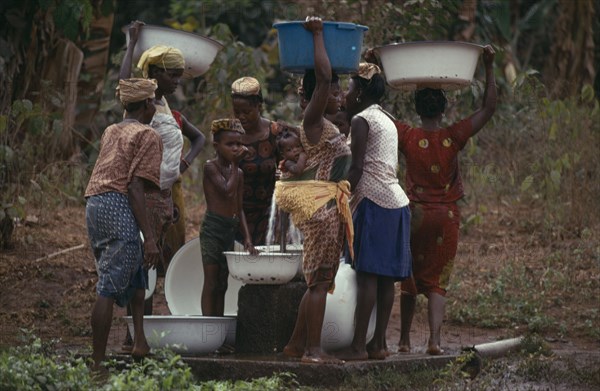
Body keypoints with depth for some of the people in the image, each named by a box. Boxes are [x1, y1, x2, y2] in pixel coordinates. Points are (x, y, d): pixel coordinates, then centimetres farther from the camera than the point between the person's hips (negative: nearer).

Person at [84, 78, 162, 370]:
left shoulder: (110, 132, 22)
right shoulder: (147, 135, -1)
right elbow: (135, 187, -12)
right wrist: (149, 237, -16)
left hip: (94, 205, 8)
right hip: (119, 207, -8)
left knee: (136, 274, 22)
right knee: (109, 288, -9)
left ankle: (140, 341, 13)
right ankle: (97, 361, -12)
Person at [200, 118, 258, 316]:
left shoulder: (238, 173, 14)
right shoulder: (211, 167, -7)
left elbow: (239, 209, 15)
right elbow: (227, 191, -22)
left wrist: (247, 237, 5)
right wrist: (235, 164, -11)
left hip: (230, 230, 7)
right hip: (212, 227, -7)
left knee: (222, 284, 8)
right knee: (211, 283, -8)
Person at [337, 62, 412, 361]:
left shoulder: (361, 120, -6)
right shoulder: (387, 121, 20)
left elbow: (356, 170, -12)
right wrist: (353, 201, 24)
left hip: (375, 202, -9)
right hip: (397, 202, 9)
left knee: (367, 274, -10)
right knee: (386, 277, 7)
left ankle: (358, 346, -13)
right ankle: (379, 343, 8)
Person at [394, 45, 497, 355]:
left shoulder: (408, 137, -8)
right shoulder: (453, 137, -8)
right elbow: (488, 109, -1)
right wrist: (489, 68, 0)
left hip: (416, 214, 0)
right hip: (446, 216, 0)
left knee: (410, 281, 14)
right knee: (436, 282, 3)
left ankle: (404, 340, 18)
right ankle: (434, 339, -12)